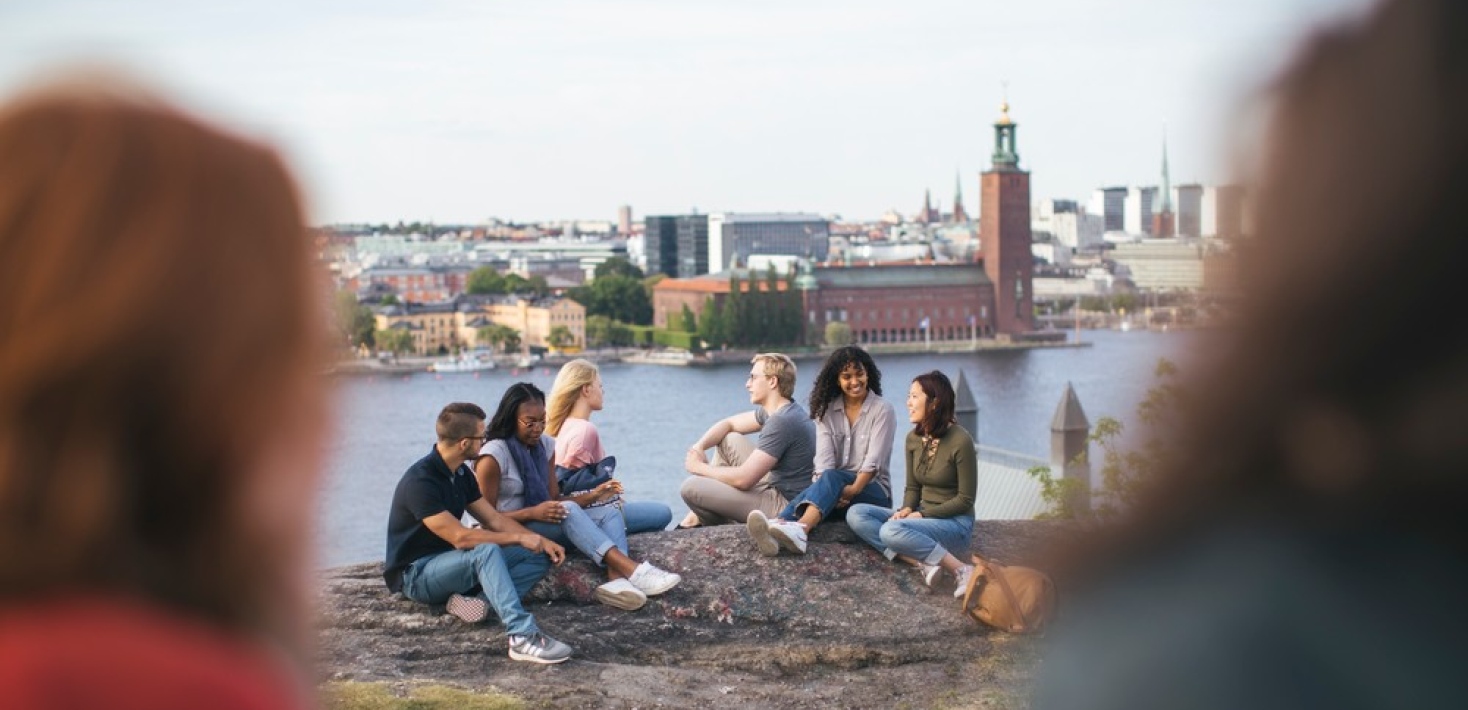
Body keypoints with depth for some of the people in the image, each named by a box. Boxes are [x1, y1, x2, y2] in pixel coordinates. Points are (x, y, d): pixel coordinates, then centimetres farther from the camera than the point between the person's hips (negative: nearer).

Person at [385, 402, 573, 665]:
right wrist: (519, 538, -20)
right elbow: (460, 537, -28)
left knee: (539, 557, -3)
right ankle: (522, 636, -47)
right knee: (486, 551, -37)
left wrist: (541, 541, -4)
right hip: (416, 574, -9)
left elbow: (494, 518, 9)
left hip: (451, 561, 9)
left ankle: (478, 598, -24)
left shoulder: (461, 474, 6)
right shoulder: (420, 481, -23)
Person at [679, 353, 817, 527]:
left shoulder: (782, 421, -24)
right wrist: (699, 447, -1)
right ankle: (697, 517, 18)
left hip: (783, 505, -10)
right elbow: (728, 424, 19)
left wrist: (700, 467, -8)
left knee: (691, 488, -14)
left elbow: (743, 479, -24)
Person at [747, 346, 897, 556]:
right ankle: (774, 536, -65)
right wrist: (835, 494, -24)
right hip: (836, 490, 3)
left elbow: (873, 461, -12)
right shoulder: (827, 410, 9)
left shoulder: (882, 410, -1)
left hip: (873, 491, -3)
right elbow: (824, 458, -5)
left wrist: (852, 490, -28)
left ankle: (799, 530, -64)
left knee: (832, 478, -34)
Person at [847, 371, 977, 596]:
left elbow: (965, 499, -12)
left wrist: (922, 514, -17)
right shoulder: (913, 438, 4)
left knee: (891, 531, -33)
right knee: (856, 513, -10)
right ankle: (922, 562, -25)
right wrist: (907, 509, -9)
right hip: (923, 516, 8)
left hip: (954, 524, -8)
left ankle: (961, 570, -26)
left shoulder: (960, 441, -16)